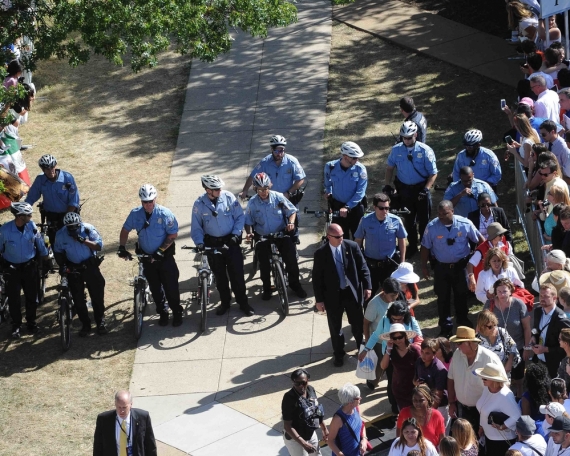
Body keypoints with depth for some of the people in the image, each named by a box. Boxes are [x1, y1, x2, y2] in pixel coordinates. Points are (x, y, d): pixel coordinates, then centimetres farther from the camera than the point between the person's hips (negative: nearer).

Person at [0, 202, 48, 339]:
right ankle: (16, 325, 24)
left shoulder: (32, 226, -15)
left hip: (30, 266, 2)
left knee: (32, 296, 12)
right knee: (13, 299, 7)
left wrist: (45, 256, 13)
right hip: (12, 268, -2)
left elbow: (40, 243, 1)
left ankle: (31, 322, 33)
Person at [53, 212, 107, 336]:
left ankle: (100, 322, 17)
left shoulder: (88, 229, -15)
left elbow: (99, 246, -20)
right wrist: (62, 266, -7)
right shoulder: (61, 234, -10)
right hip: (73, 268, 1)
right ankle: (85, 325, 18)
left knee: (97, 295, 1)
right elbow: (58, 252, 4)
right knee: (78, 298, 4)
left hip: (90, 265, -1)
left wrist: (83, 240, -32)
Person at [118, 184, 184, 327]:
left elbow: (173, 234, -13)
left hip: (165, 256, -3)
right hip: (147, 256, 3)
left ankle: (177, 313, 15)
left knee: (171, 286, 0)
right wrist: (122, 247, -5)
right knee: (155, 287, 12)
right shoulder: (136, 213, -7)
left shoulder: (165, 213, -17)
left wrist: (161, 250, -19)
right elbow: (125, 230, 6)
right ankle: (163, 312, 26)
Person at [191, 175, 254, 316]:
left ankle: (243, 302, 14)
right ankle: (225, 302, 28)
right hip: (212, 244, 1)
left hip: (231, 241, -1)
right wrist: (199, 243, -16)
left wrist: (236, 234, -14)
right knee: (219, 276, 12)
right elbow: (196, 227, -2)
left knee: (237, 274, 0)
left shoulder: (229, 197, -11)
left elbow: (240, 217, -3)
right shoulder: (199, 204, -10)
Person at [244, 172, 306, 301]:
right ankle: (267, 288, 18)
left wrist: (291, 222, -19)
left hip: (281, 233, 0)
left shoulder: (278, 197, -9)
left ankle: (295, 284, 11)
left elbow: (292, 211, 0)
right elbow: (248, 222, -1)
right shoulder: (252, 203, -8)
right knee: (264, 264, -5)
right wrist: (249, 233, -20)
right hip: (262, 237, 0)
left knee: (291, 259, -10)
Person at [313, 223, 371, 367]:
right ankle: (339, 354, 31)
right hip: (333, 295, -1)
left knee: (358, 323, 17)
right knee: (335, 327, 12)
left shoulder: (352, 246, -9)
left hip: (352, 292, 1)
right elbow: (317, 278, -7)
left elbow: (363, 267, -1)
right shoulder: (321, 253, -12)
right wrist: (319, 299, -7)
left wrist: (367, 286, -5)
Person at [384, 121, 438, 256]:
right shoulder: (396, 150, -8)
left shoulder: (425, 150, -16)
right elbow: (389, 168, 7)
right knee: (408, 220, 15)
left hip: (421, 189, -2)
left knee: (424, 220, 10)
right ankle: (412, 246, 31)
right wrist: (387, 185, -1)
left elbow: (433, 173, -12)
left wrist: (426, 189, -21)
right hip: (404, 190, 2)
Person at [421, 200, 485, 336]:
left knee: (461, 294, 17)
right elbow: (425, 247, -5)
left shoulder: (465, 224, -14)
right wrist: (424, 266, -2)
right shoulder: (432, 227, -15)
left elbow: (479, 239, -2)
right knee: (443, 296, 8)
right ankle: (445, 326, 22)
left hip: (461, 265, 1)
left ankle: (463, 320, 38)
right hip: (441, 267, 0)